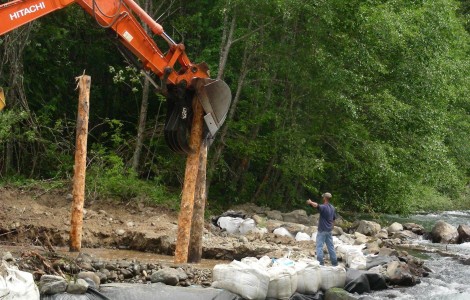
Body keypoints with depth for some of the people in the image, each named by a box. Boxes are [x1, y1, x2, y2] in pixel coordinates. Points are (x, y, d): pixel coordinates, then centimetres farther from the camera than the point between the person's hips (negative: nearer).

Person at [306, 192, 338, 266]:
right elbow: (334, 219, 15)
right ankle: (334, 262, 14)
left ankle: (320, 262, -7)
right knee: (330, 246, 12)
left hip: (322, 231, -7)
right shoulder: (333, 208, 8)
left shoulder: (323, 207, -17)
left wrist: (310, 202, -17)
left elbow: (316, 205, -37)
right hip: (329, 231, 7)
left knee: (319, 246, -3)